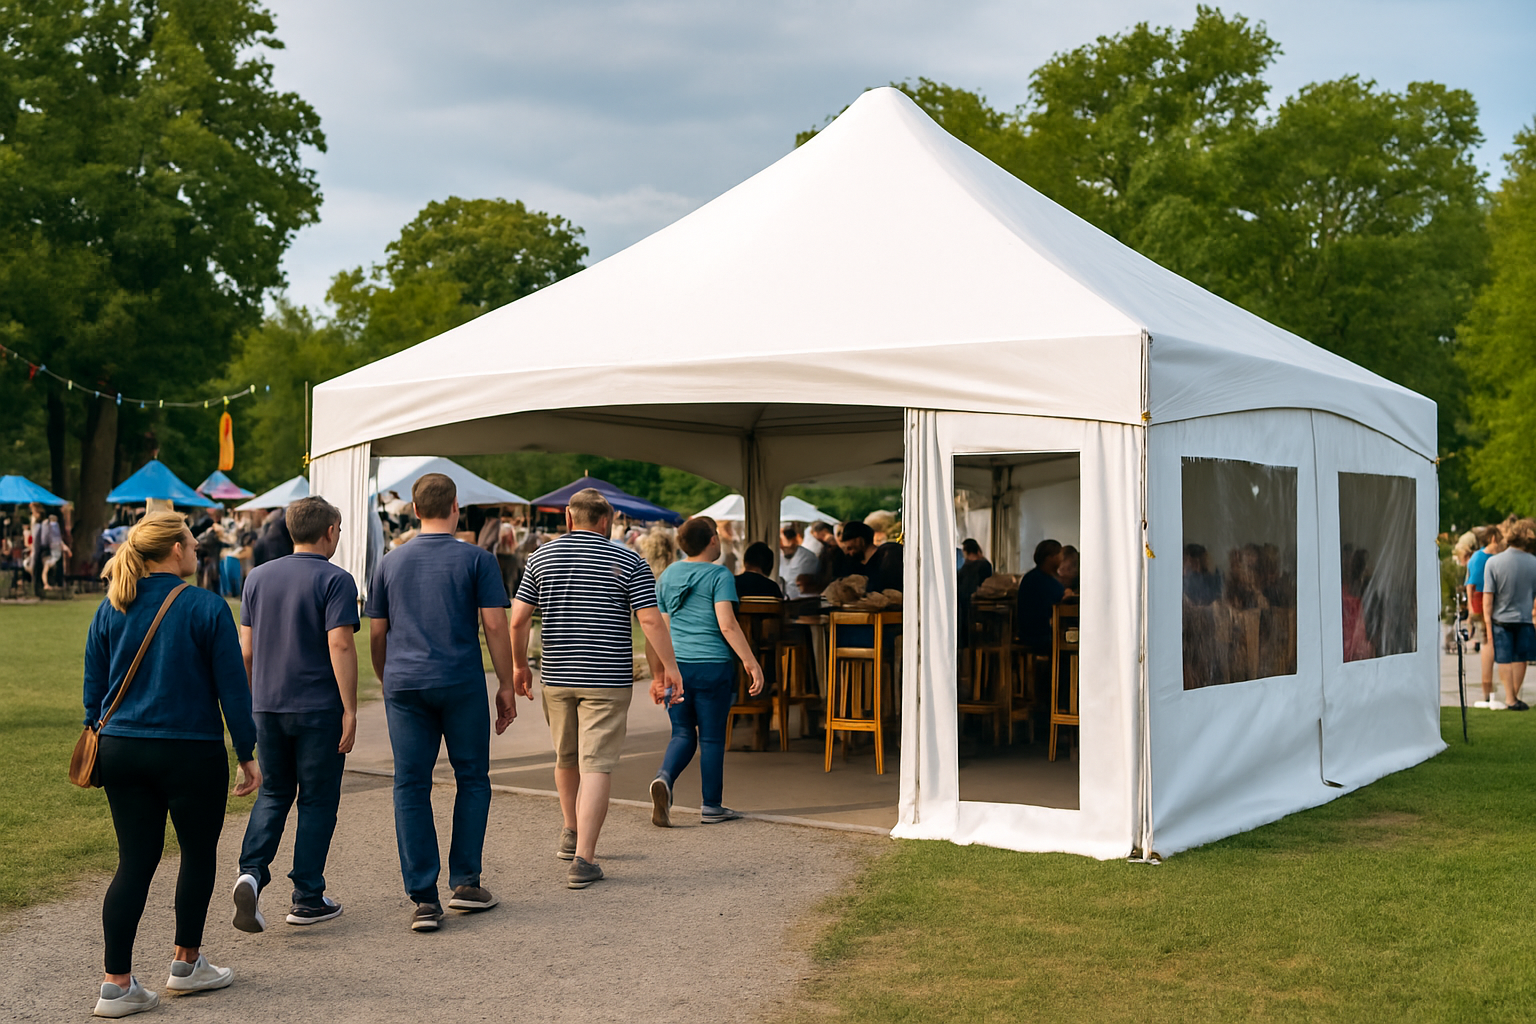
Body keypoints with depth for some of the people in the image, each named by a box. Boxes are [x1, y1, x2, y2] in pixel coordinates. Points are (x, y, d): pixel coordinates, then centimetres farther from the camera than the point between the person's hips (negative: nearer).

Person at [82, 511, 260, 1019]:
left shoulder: (111, 609, 4)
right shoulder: (206, 607, -10)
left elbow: (94, 686, 10)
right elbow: (232, 687, -8)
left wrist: (100, 739, 21)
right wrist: (246, 754, -1)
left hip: (121, 751, 5)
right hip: (191, 754, -4)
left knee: (134, 862, 8)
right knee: (199, 853, 15)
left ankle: (116, 984, 4)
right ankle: (186, 964, 25)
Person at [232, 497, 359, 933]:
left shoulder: (258, 577, 8)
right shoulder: (334, 580, -10)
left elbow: (246, 647, 10)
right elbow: (340, 645, -17)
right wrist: (350, 709, -14)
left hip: (268, 704, 5)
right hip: (319, 706, -5)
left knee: (274, 792, 16)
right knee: (317, 800, 7)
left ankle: (251, 872, -5)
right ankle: (307, 898, 11)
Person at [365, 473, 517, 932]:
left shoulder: (390, 563, 9)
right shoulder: (477, 559, -1)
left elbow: (377, 635, 13)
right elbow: (495, 626, -5)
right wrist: (506, 685, 2)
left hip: (404, 684, 2)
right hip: (462, 683, -2)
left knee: (411, 787, 4)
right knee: (472, 778, 12)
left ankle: (422, 898, 1)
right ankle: (466, 883, 11)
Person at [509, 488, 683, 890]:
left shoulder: (541, 557, 4)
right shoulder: (628, 562, -4)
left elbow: (518, 618, 0)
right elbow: (651, 620, -12)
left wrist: (519, 665, 12)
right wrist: (666, 669, -4)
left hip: (557, 676, 4)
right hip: (607, 679, -4)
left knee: (566, 757, 22)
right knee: (597, 766, -4)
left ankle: (570, 834, 41)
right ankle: (583, 860, -11)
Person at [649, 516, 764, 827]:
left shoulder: (667, 575, 10)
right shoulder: (719, 575, -7)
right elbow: (727, 625, -17)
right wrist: (751, 662, -16)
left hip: (676, 664, 5)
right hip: (712, 665, -5)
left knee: (682, 733, 12)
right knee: (711, 737, 5)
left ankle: (663, 777, -15)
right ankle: (711, 807, 12)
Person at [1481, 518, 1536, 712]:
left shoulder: (1493, 562, -11)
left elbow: (1488, 596, -11)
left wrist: (1487, 622, -6)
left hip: (1501, 618, -1)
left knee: (1505, 660, 7)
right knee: (1520, 659, 14)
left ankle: (1510, 699, 10)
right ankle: (1514, 696, 23)